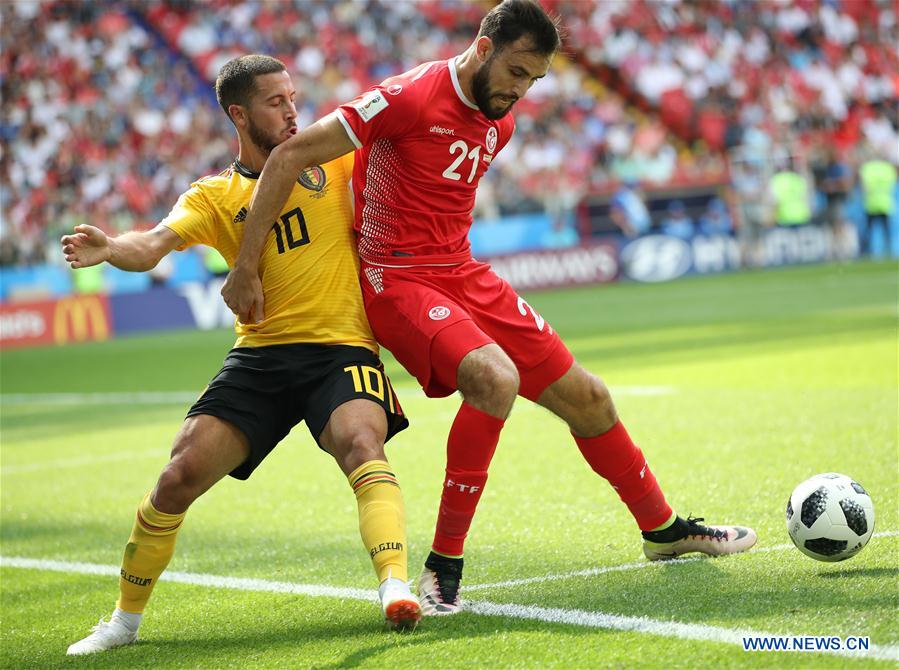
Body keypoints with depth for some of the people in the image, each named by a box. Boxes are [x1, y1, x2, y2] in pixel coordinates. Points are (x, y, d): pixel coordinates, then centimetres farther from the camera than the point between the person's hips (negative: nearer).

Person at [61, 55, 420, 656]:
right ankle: (125, 621, 12)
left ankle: (396, 586, -42)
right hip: (259, 354, 1)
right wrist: (110, 248, -31)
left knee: (361, 444, -32)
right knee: (179, 477, -7)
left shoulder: (332, 158, 9)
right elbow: (154, 245, -9)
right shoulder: (216, 196, 7)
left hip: (340, 348, -1)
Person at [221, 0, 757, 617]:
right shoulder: (412, 97, -17)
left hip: (464, 275, 8)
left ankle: (664, 530, 32)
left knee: (586, 397, 10)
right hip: (399, 281, -8)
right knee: (496, 378, -33)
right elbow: (290, 156, -18)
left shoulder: (498, 123, 8)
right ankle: (443, 565, -21)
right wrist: (245, 269, -18)